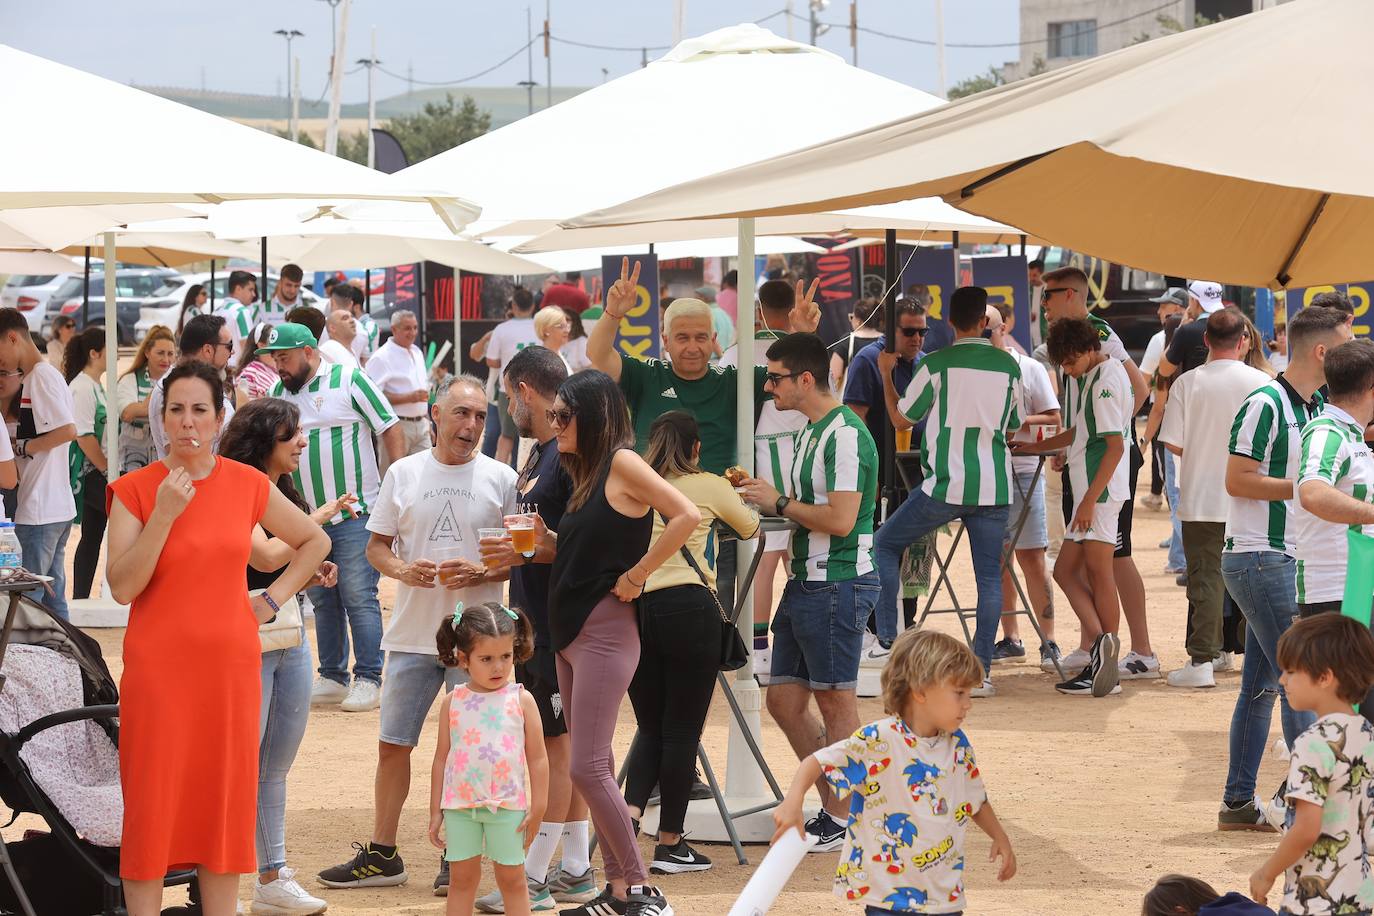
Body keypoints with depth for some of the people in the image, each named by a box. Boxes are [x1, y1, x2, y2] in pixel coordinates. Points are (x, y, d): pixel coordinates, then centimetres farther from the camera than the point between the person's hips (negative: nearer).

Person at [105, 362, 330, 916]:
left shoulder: (249, 486, 4)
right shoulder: (134, 490, -3)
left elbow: (315, 542, 18)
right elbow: (122, 588, -11)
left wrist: (272, 599, 6)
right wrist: (163, 514, -19)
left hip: (230, 665, 3)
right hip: (157, 667, -2)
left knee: (225, 803, 5)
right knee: (152, 806, -2)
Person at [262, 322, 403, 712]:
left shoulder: (349, 381, -6)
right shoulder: (277, 394, 9)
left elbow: (390, 432, -4)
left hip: (356, 514, -6)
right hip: (308, 517, 6)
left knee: (359, 598, -5)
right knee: (322, 601, 10)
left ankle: (368, 680, -1)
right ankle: (332, 677, 17)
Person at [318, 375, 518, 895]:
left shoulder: (500, 479, 2)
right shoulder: (404, 474, 6)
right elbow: (376, 545, 10)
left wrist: (480, 573, -15)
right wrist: (401, 570, -11)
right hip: (413, 632, 2)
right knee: (393, 744, 5)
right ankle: (382, 856, 15)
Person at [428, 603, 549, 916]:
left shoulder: (521, 700, -1)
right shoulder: (453, 702, 2)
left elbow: (537, 758, 1)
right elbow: (441, 758, 7)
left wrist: (537, 807, -2)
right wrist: (435, 811, 6)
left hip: (508, 806, -1)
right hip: (459, 805, 1)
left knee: (512, 879, 5)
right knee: (462, 878, 7)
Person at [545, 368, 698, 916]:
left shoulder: (622, 462, -11)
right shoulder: (586, 471, 15)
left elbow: (687, 516, -22)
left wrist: (637, 575, -17)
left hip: (605, 628, -9)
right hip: (569, 630, 9)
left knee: (588, 768, -12)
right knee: (593, 768, 9)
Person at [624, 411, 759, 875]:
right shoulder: (709, 487, 6)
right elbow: (750, 528, 23)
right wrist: (735, 498, 43)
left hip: (633, 607, 4)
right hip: (689, 607, -4)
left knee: (650, 727, 15)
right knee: (682, 729, 3)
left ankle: (629, 815, -7)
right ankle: (670, 843, 6)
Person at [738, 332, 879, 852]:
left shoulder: (845, 434, -16)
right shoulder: (811, 432, 16)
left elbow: (840, 518, -24)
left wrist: (780, 503, -14)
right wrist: (770, 500, 7)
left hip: (838, 584, -10)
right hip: (806, 582, 10)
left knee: (835, 701, 0)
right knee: (784, 701, 12)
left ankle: (844, 817, 10)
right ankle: (836, 806, 21)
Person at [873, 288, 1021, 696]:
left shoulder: (936, 364, -5)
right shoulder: (1008, 366, 6)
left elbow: (901, 418, 4)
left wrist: (886, 375, 16)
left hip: (945, 486, -3)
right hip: (993, 489, 3)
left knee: (884, 545, 14)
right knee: (989, 576, 7)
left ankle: (887, 641, 7)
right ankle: (981, 670, 1)